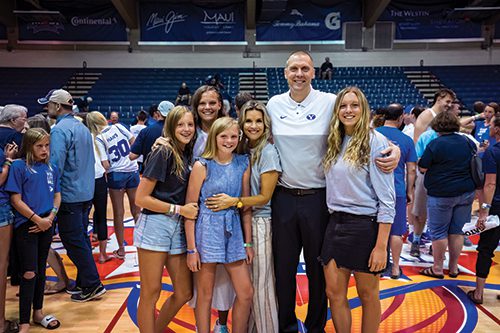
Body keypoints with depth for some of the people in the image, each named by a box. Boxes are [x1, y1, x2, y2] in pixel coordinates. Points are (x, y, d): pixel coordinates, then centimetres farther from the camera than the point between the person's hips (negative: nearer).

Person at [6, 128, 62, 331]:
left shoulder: (51, 168, 7)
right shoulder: (19, 166, -8)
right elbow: (16, 200, -11)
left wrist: (49, 218, -5)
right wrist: (37, 219, -12)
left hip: (46, 225, 5)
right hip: (26, 225, -5)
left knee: (41, 270, 15)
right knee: (29, 273, -4)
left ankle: (38, 312, 30)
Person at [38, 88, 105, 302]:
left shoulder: (60, 130, -16)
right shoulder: (82, 128, 12)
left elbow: (55, 165, -22)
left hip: (69, 195, -9)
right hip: (86, 192, 9)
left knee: (74, 242, 0)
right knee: (81, 238, 16)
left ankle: (92, 286, 6)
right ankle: (84, 282, 25)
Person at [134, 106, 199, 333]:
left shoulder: (188, 155, 10)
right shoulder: (163, 153, -10)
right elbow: (141, 198, -13)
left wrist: (190, 210, 2)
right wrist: (178, 209, -12)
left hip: (178, 228, 7)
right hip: (155, 226, -7)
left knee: (184, 293, 11)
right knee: (151, 293, 4)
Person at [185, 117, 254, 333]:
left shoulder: (243, 165, 4)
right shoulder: (202, 166, -8)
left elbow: (246, 206, 8)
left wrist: (248, 242, 7)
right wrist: (191, 248, -10)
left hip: (233, 232, 4)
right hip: (207, 231, -4)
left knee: (246, 293, 7)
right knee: (205, 295, 9)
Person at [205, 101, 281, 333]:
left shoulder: (268, 152, -10)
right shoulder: (242, 150, 8)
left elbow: (264, 197, -11)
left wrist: (233, 202, -20)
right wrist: (228, 200, -4)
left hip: (260, 222, -6)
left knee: (260, 283, 2)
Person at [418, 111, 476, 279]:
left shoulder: (435, 144, -14)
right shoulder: (469, 142, 3)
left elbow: (422, 168, -10)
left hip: (441, 194, -5)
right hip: (466, 193, 6)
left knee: (438, 232, 6)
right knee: (457, 231, 13)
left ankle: (437, 268, 14)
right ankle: (454, 268, 23)